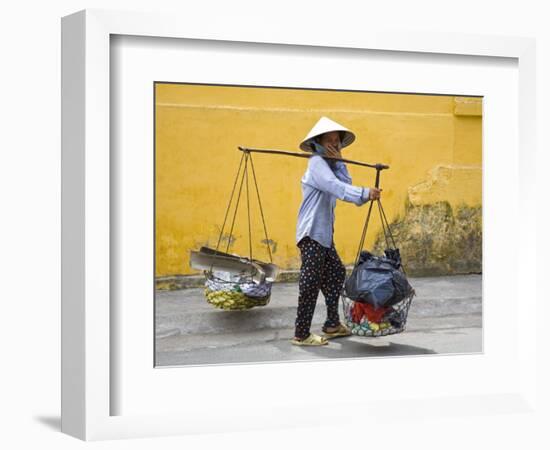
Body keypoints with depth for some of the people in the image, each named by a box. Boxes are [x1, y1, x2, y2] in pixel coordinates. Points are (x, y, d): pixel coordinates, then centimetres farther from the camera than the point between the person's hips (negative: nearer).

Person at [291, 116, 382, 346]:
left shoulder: (329, 164, 17)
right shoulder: (316, 163, -12)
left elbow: (345, 184, 2)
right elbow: (337, 187, -28)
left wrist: (339, 162, -7)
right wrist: (365, 193, -38)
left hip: (324, 233, 10)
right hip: (312, 233, -10)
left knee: (336, 274, 15)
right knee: (311, 283, -8)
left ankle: (332, 325, 26)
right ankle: (301, 334, -3)